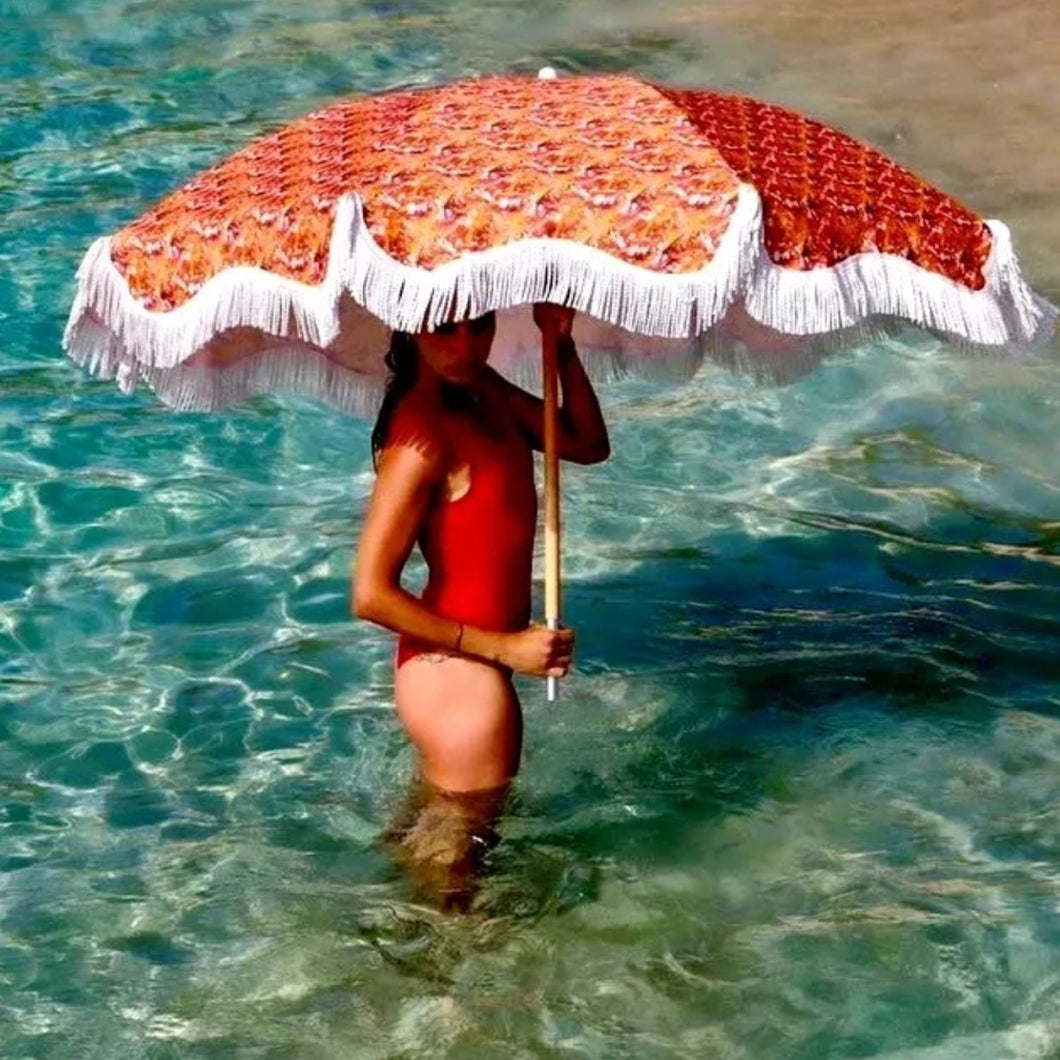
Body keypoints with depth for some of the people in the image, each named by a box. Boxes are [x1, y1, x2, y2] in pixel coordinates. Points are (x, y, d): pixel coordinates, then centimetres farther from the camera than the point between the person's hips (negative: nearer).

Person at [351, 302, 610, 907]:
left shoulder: (482, 390, -2)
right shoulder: (423, 435, -27)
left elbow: (589, 445, 7)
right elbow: (372, 595, -28)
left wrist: (562, 345, -9)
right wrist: (503, 647, -22)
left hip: (461, 667, 9)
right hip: (459, 678, -9)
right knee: (452, 858, 14)